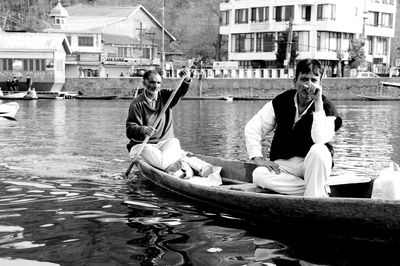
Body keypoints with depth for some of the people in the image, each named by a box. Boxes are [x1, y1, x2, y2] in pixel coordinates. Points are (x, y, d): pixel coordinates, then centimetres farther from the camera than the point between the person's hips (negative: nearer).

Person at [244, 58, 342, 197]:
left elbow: (320, 140, -30)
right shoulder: (281, 102, -2)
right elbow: (252, 128, 3)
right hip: (284, 164, 3)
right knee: (259, 175, -27)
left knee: (318, 151, -37)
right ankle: (319, 191, -20)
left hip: (313, 163, -3)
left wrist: (318, 102, -28)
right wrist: (258, 158, -9)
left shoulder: (326, 107, -10)